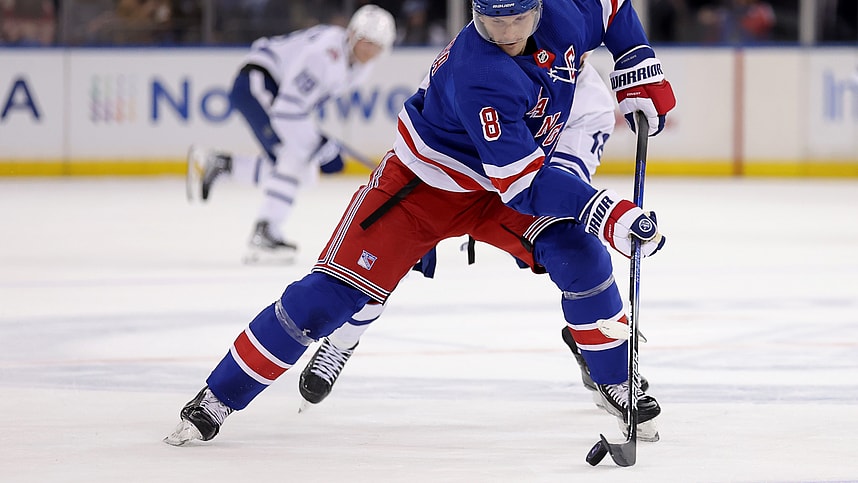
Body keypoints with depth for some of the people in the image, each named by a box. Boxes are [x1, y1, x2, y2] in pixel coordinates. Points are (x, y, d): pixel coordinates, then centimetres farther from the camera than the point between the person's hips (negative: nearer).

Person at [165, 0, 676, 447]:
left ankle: (616, 382, 5)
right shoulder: (479, 76, -38)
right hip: (421, 183, -5)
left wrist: (640, 72, -1)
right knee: (336, 292, -11)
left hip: (495, 194, 6)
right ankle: (215, 400, -3)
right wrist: (606, 212, -45)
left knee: (580, 256, -16)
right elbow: (523, 185, -38)